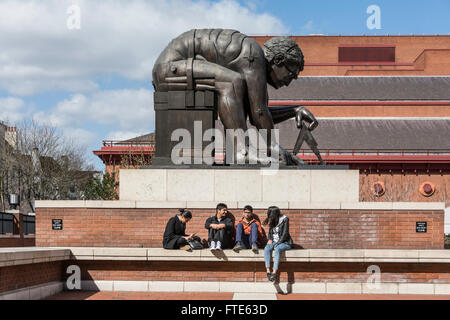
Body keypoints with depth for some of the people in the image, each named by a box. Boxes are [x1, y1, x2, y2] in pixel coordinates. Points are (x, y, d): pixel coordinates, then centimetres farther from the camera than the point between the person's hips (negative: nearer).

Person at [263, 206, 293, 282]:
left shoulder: (284, 219, -9)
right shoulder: (271, 221, 10)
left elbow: (285, 234, -12)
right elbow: (270, 232, 19)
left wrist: (277, 244, -18)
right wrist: (270, 239, -2)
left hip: (284, 242, -5)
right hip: (274, 241, 5)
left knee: (277, 249, -37)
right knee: (266, 248, -27)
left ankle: (274, 272, -44)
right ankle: (268, 271, -36)